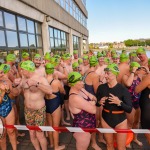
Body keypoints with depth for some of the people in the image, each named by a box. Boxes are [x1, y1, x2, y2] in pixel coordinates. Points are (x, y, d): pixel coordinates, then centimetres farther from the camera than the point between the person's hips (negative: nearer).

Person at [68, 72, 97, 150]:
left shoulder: (80, 89, -4)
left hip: (88, 126, 9)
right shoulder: (75, 98, -32)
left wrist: (91, 103, -20)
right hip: (82, 129, -9)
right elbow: (94, 110, -28)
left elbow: (94, 98, 1)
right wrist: (92, 103, -7)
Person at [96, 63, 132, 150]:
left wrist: (119, 102, -33)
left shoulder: (123, 90, -18)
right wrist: (100, 102, -18)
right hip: (106, 118, 3)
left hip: (120, 120, -2)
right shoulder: (101, 87, -9)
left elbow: (129, 109, -18)